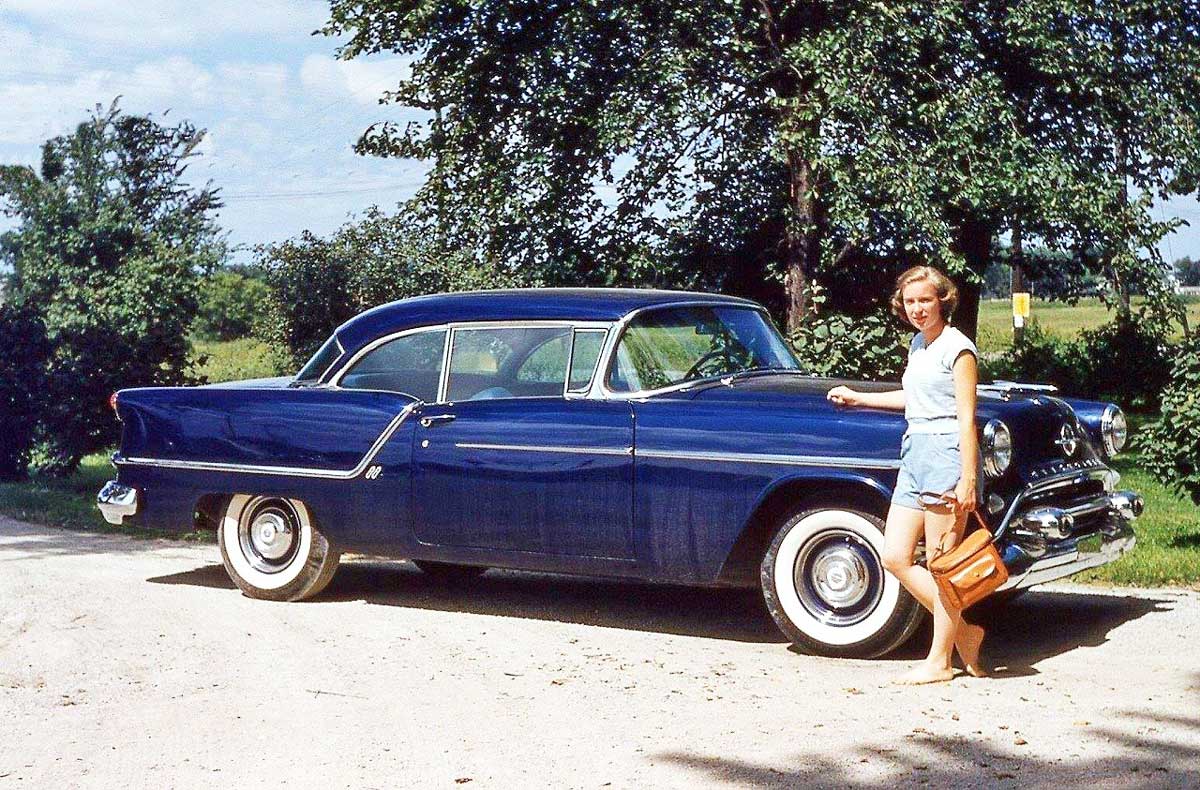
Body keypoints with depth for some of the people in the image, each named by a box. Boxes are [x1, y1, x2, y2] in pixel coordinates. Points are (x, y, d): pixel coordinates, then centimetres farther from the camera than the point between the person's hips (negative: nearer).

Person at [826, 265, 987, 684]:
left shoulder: (957, 347, -8)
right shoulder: (918, 344, 17)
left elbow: (967, 418, -13)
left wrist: (967, 479, -19)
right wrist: (857, 398, 38)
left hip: (946, 451, -9)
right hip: (914, 452, 9)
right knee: (895, 558, 4)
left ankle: (939, 661, 7)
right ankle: (963, 631, 15)